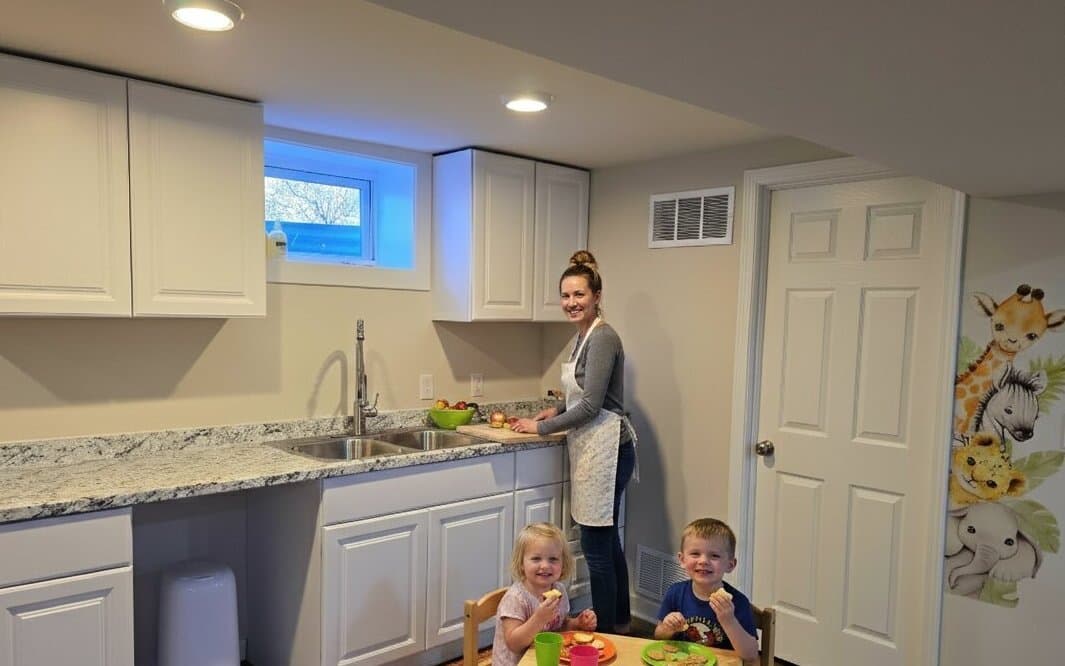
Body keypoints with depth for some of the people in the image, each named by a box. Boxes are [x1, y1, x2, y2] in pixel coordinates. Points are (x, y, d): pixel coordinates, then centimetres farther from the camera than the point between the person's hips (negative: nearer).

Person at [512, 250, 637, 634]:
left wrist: (541, 428, -11)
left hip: (605, 449, -10)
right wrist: (556, 410, 13)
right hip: (591, 448, 10)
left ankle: (606, 635, 12)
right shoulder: (585, 336, 14)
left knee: (596, 545, -2)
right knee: (606, 541, 17)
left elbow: (591, 405, -18)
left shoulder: (602, 338, -15)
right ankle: (619, 625, 31)